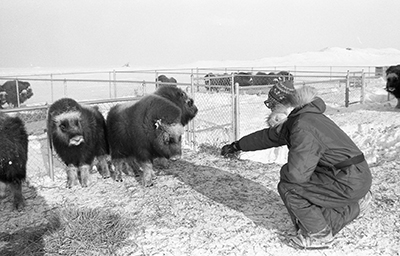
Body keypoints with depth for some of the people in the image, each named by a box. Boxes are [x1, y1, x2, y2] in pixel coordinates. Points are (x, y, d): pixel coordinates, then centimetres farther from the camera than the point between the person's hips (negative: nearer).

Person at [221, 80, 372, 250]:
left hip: (349, 183, -10)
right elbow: (268, 136, 25)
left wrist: (284, 171, -3)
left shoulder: (303, 127, -24)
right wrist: (237, 146, 34)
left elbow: (296, 173, -28)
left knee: (288, 187, -11)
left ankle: (319, 236, 4)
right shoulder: (296, 120, 9)